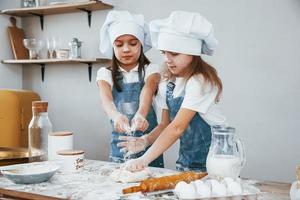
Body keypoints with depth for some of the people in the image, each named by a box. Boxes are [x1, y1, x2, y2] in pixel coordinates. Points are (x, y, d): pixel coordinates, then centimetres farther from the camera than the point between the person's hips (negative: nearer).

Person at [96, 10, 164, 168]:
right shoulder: (106, 74, 0)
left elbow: (147, 92, -24)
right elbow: (106, 99, -20)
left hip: (147, 141, -1)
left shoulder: (150, 70, -3)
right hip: (120, 142, 2)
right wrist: (116, 116, -42)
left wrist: (141, 114, -46)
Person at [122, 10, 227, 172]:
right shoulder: (167, 82, 2)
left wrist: (144, 160, -28)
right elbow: (166, 124, 6)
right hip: (186, 157, 6)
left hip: (214, 158, -6)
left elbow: (178, 127, -27)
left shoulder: (200, 81, -21)